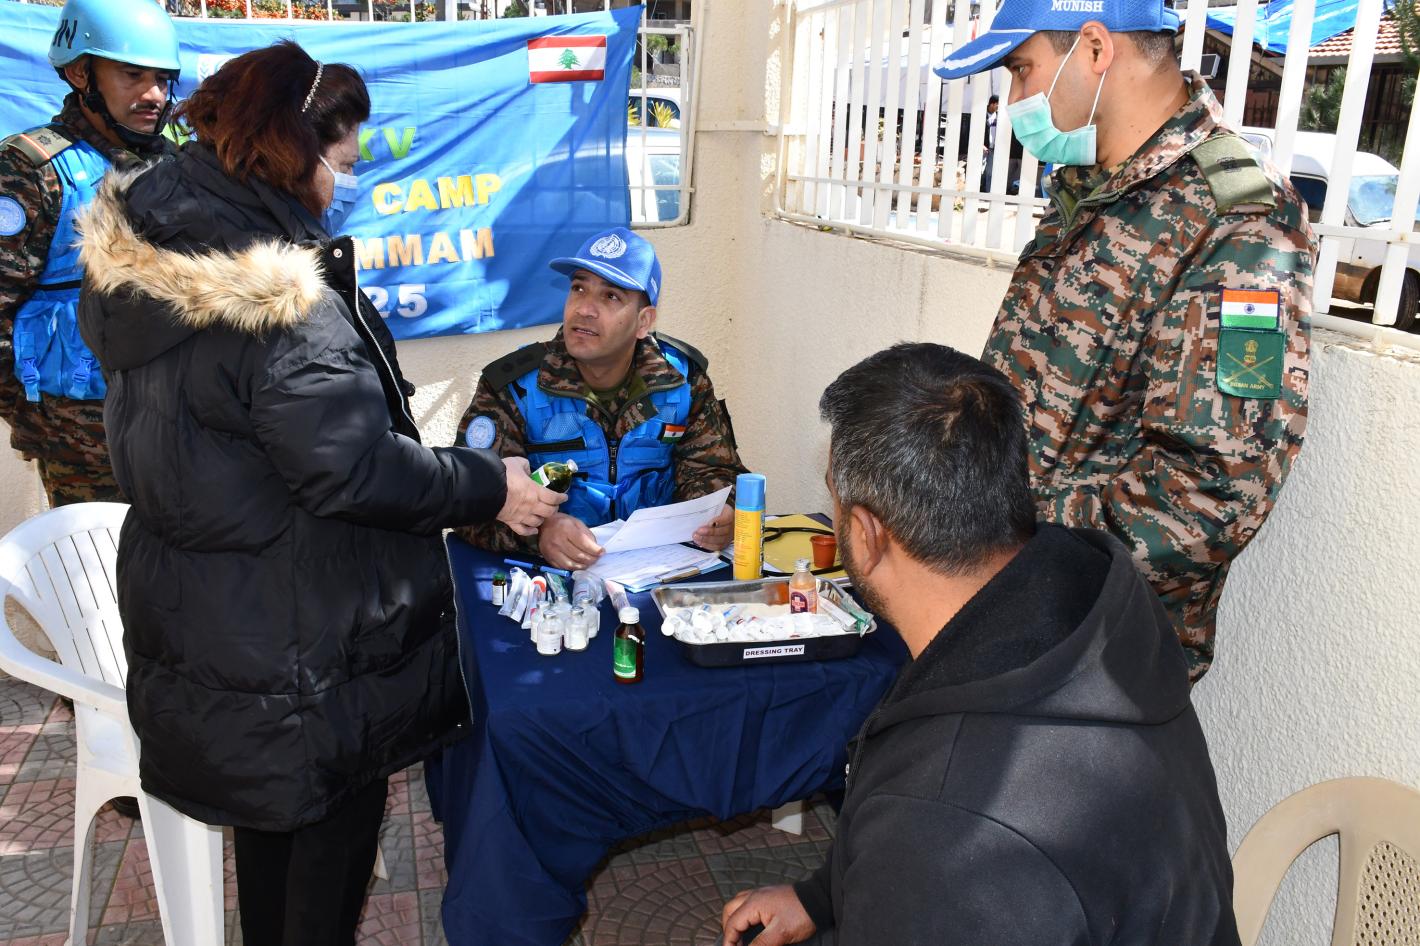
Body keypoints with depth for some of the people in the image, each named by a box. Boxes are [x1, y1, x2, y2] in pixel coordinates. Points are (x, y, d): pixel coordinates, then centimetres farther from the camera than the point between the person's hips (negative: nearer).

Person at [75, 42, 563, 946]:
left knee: (272, 807, 27)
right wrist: (489, 487, -15)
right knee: (334, 816, 14)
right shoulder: (284, 304, -29)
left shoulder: (133, 252, 1)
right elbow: (352, 470, -27)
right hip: (298, 640, -9)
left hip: (192, 607, 9)